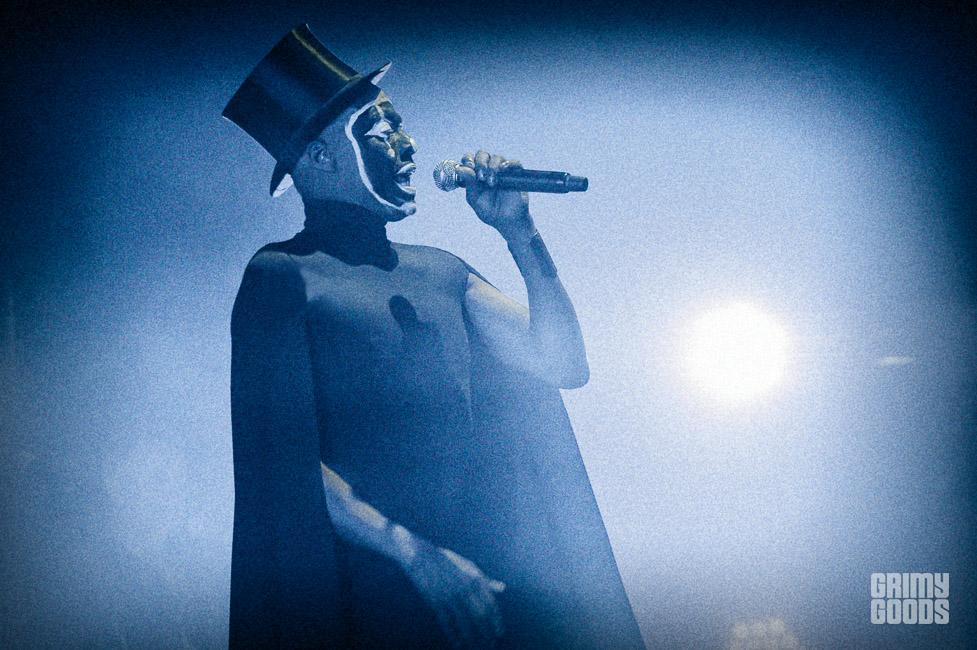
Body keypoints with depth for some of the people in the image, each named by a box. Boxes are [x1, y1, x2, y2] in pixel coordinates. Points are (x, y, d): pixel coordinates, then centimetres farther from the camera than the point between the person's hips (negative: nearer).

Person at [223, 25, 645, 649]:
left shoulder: (441, 271, 13)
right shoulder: (283, 274, -4)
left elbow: (563, 363, 9)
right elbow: (289, 457, -11)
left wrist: (519, 231, 2)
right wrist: (415, 553, -20)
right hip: (384, 584, -5)